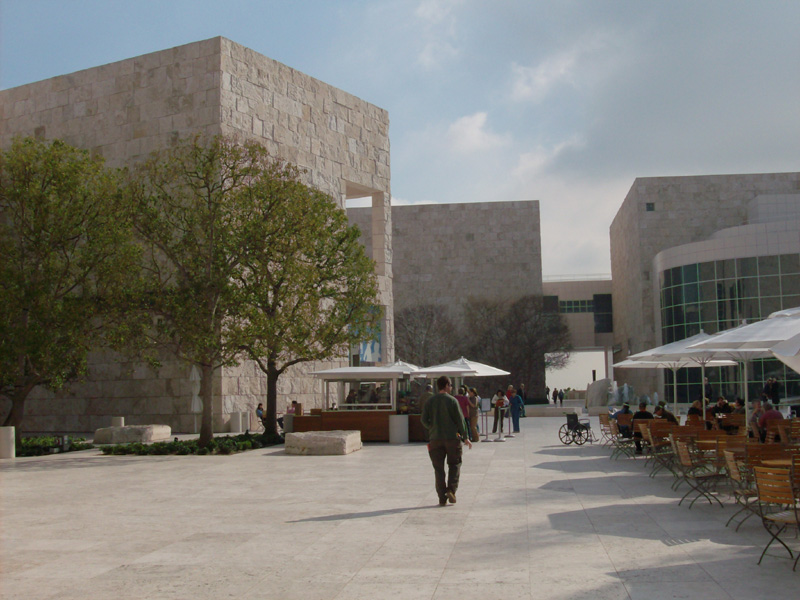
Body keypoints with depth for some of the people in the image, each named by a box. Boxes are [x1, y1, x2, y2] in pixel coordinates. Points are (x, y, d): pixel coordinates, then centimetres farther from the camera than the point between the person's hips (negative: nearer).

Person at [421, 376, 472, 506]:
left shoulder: (430, 401, 3)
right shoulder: (452, 400, -4)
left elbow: (423, 420, 0)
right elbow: (460, 420, -5)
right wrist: (465, 437, 2)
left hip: (435, 438, 2)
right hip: (452, 438, -2)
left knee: (438, 468, 6)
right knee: (454, 464, 14)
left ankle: (442, 498, 3)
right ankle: (451, 489, -4)